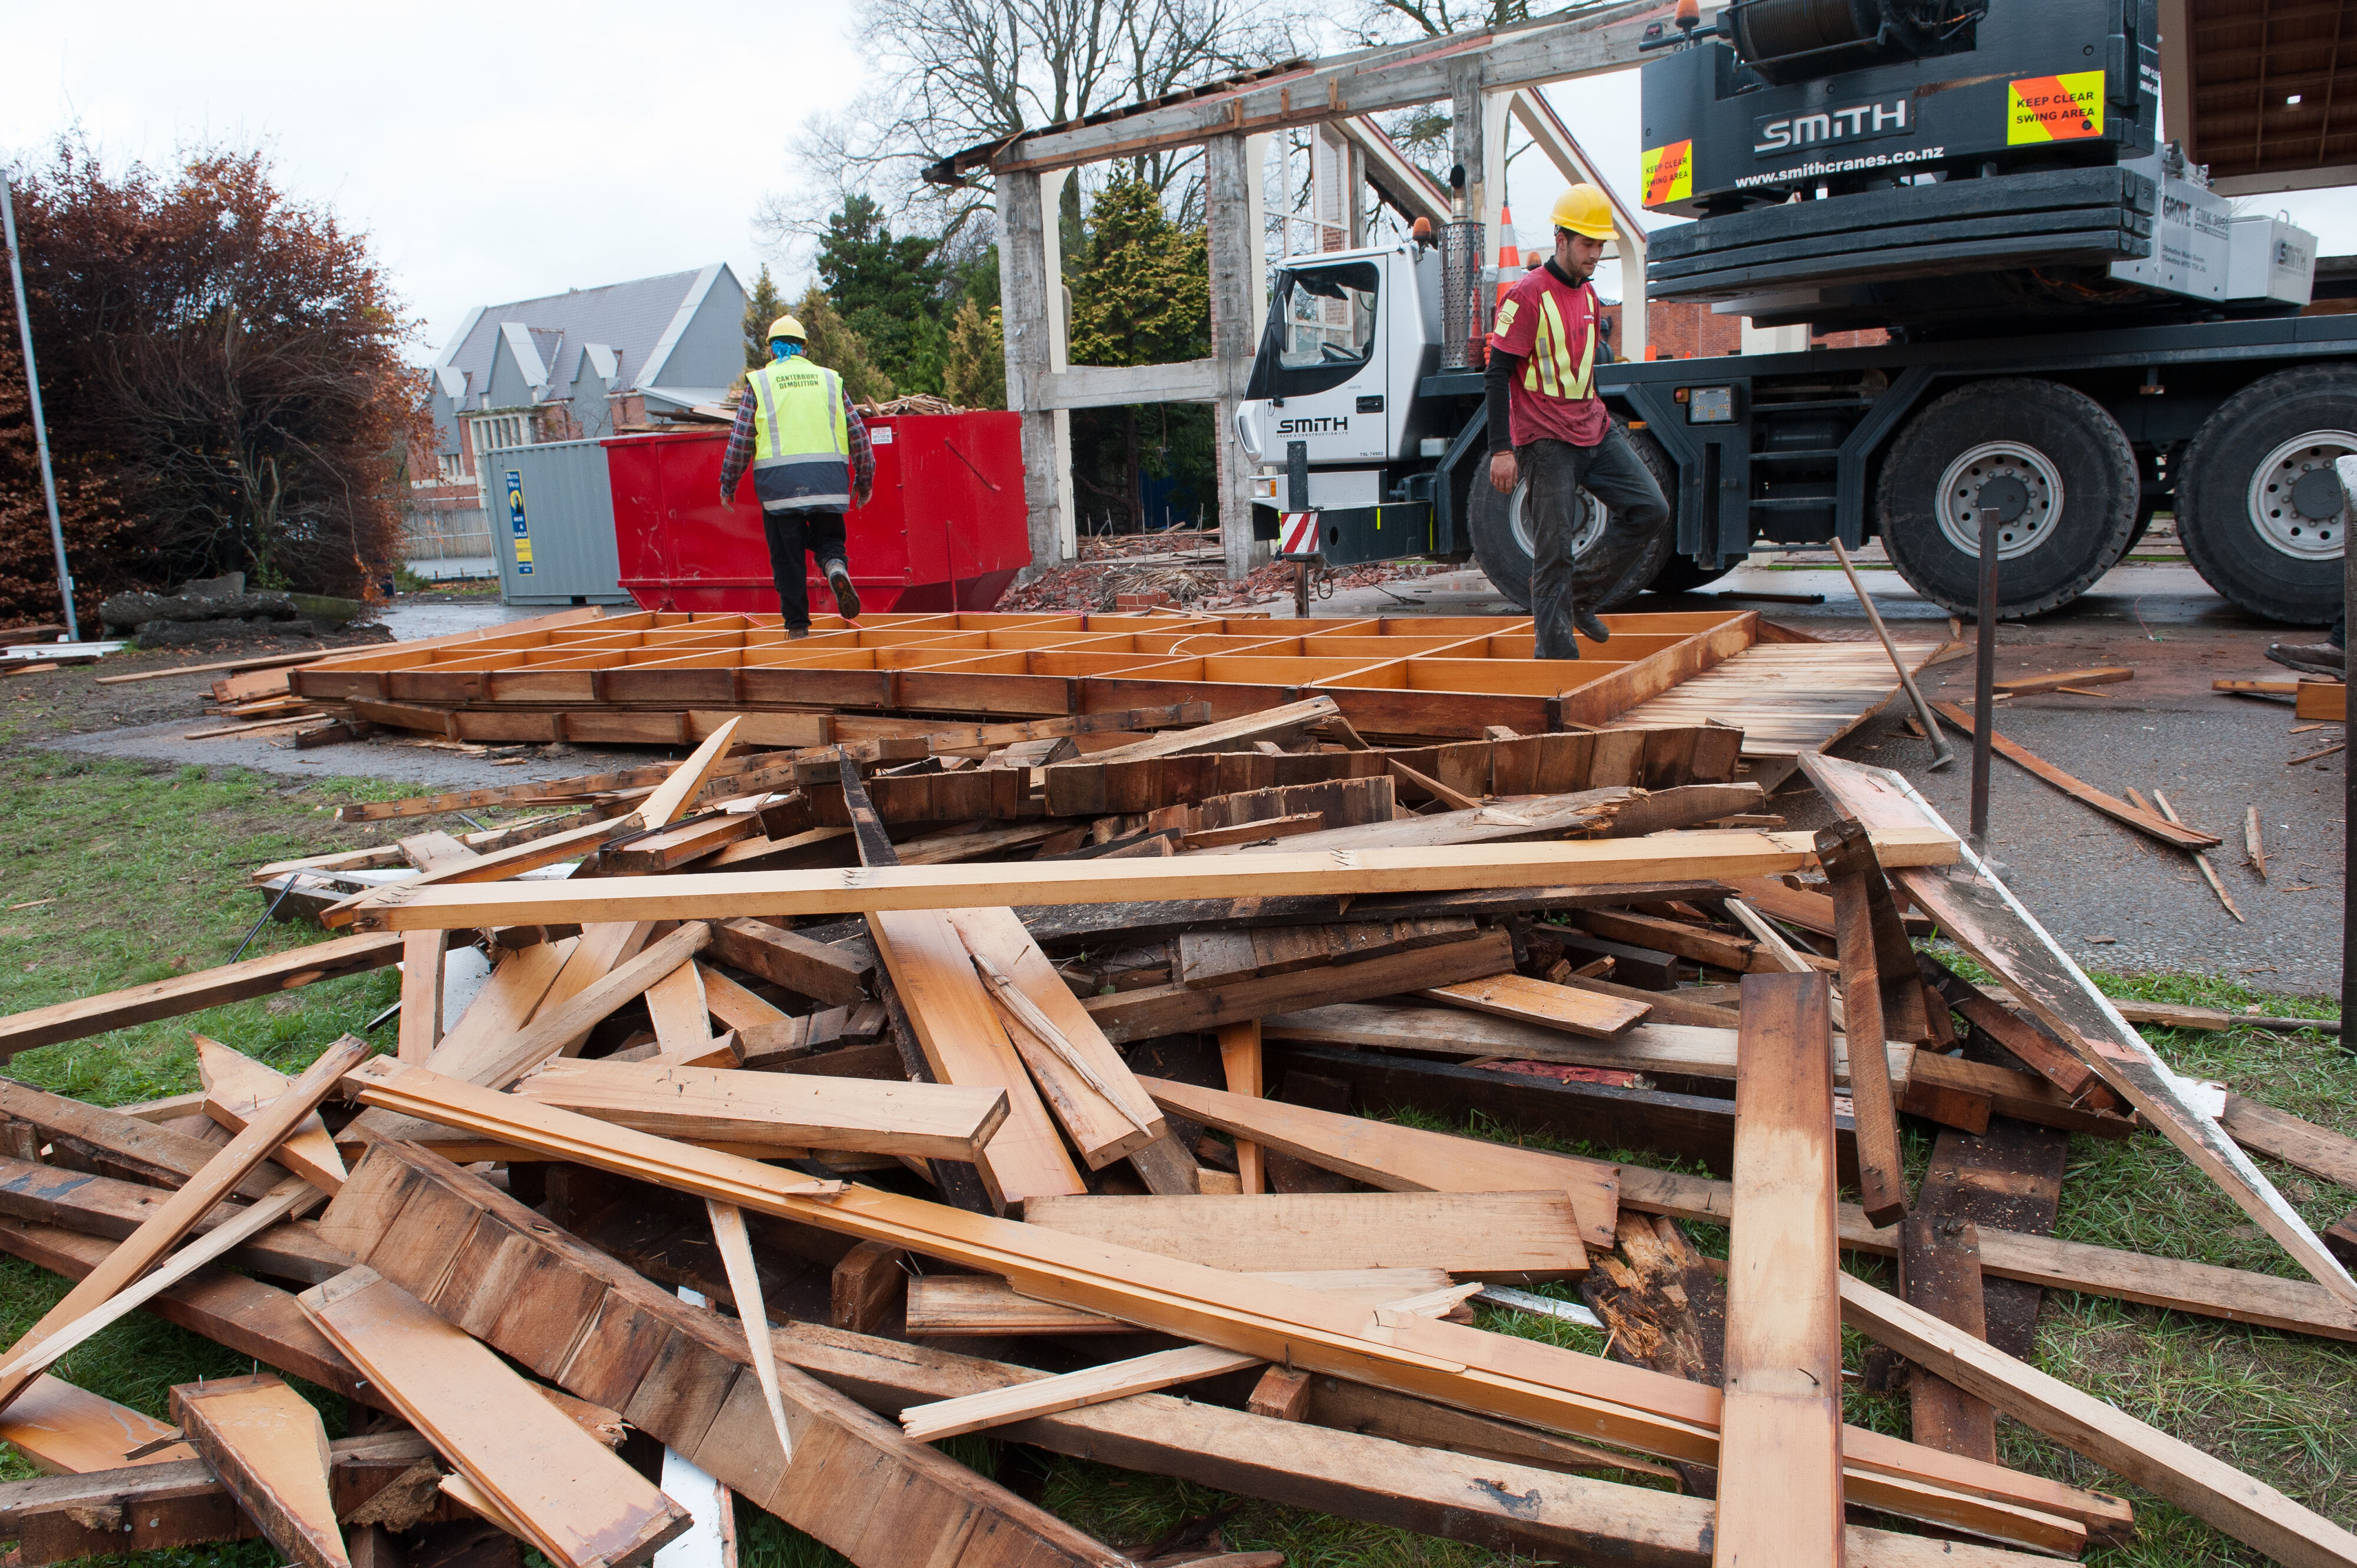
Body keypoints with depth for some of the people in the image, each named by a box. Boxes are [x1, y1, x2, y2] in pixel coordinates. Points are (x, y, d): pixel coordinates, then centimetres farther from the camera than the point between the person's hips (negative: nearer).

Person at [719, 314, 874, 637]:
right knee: (827, 539, 15)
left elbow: (740, 439, 2)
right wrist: (864, 482, 20)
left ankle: (797, 623, 8)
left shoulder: (759, 382, 5)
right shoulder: (829, 379, 12)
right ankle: (836, 566, -18)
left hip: (779, 481, -1)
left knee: (786, 554, 7)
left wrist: (728, 484, 12)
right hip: (828, 478, 2)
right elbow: (857, 433, 11)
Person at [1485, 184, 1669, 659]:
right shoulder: (1527, 296, -10)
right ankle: (1556, 653, 2)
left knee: (1650, 510, -2)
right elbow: (1498, 375, -13)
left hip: (1594, 430, 8)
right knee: (1554, 549, -6)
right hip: (1545, 439, -8)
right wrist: (1501, 449, -19)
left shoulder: (1588, 294, 15)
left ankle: (1581, 595, 12)